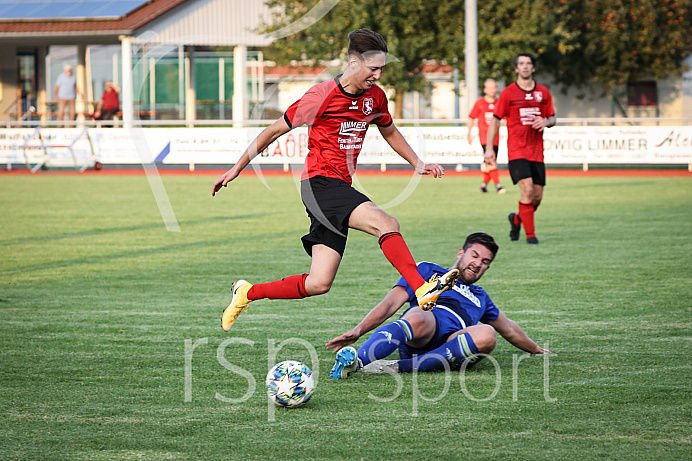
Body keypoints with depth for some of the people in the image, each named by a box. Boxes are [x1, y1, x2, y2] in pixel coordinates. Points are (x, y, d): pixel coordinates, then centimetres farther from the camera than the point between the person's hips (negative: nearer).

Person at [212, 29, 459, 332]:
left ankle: (247, 293, 18)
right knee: (387, 224, -28)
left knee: (319, 283, 3)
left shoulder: (375, 96, 9)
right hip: (320, 183, -8)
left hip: (341, 187, 8)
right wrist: (237, 169, 3)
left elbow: (389, 132, 30)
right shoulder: (321, 96, -11)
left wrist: (418, 164, 21)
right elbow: (275, 131, -1)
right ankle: (423, 291, -36)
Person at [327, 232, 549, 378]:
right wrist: (358, 331, -4)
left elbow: (509, 329, 55)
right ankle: (355, 361, -64)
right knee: (419, 318, -41)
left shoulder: (480, 297, 41)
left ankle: (399, 367, -39)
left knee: (487, 335, -32)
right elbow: (390, 304, 11)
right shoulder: (428, 271, 26)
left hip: (450, 344, 3)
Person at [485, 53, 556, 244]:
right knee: (527, 189, -18)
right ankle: (530, 234, -9)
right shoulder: (508, 93, 0)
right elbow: (495, 121, 4)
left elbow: (552, 118, 17)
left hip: (537, 152, 4)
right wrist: (489, 148, -2)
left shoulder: (543, 92, 10)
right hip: (516, 150, -4)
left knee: (537, 196, 3)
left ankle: (517, 219, 32)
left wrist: (545, 122, -7)